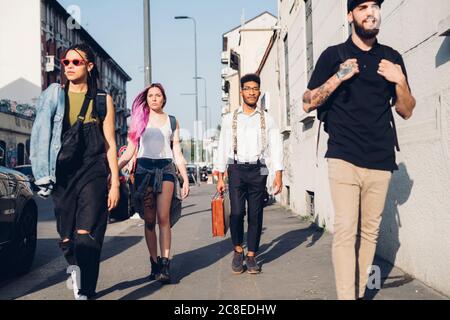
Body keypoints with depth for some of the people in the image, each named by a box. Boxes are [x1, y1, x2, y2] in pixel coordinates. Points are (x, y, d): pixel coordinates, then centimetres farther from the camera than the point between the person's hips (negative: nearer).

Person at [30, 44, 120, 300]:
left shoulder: (103, 100, 6)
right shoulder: (53, 96, 10)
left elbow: (110, 144, 5)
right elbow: (42, 137, 10)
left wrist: (115, 183, -1)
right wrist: (43, 175, 0)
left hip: (93, 173, -2)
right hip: (62, 175, 2)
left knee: (86, 237, -16)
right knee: (67, 240, 8)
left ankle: (85, 293, -11)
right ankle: (76, 268, 37)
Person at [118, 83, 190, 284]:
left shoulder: (172, 121, 13)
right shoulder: (139, 119, 13)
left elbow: (177, 153, 13)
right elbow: (129, 152, 8)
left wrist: (185, 179, 5)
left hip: (166, 169, -1)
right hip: (144, 169, 1)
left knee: (163, 217, -15)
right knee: (149, 220, 1)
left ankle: (165, 265, -18)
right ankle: (154, 263, 7)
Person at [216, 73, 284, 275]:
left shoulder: (267, 119, 10)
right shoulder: (230, 119, 11)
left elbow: (275, 147, 4)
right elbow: (223, 148, 9)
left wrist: (278, 175, -6)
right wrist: (220, 177, 3)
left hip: (258, 170, 1)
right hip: (236, 169, 0)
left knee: (256, 214, 1)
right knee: (237, 212, -9)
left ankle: (251, 256, 12)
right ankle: (238, 250, 13)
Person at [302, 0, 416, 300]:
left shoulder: (392, 58, 13)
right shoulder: (334, 55, 6)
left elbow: (406, 111, 16)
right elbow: (308, 104, 4)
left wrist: (400, 81, -3)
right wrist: (338, 77, -9)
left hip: (381, 161, 3)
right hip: (344, 159, -3)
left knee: (370, 231, 5)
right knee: (346, 230, -10)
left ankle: (360, 293, 15)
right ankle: (346, 296, -6)